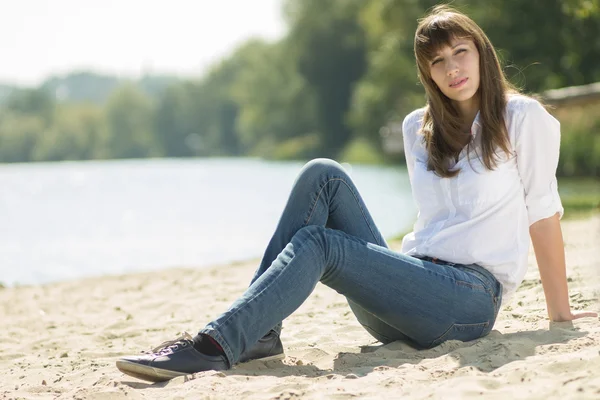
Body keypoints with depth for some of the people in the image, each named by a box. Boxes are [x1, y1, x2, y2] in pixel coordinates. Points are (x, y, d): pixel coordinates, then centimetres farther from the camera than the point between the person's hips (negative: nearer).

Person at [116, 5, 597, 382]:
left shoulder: (523, 118, 0)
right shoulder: (418, 129, 16)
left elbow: (542, 212, 1)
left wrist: (560, 310, 3)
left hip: (469, 301, -5)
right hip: (413, 283, 5)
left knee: (317, 243, -25)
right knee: (324, 175, -14)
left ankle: (214, 348, -36)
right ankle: (257, 332, -24)